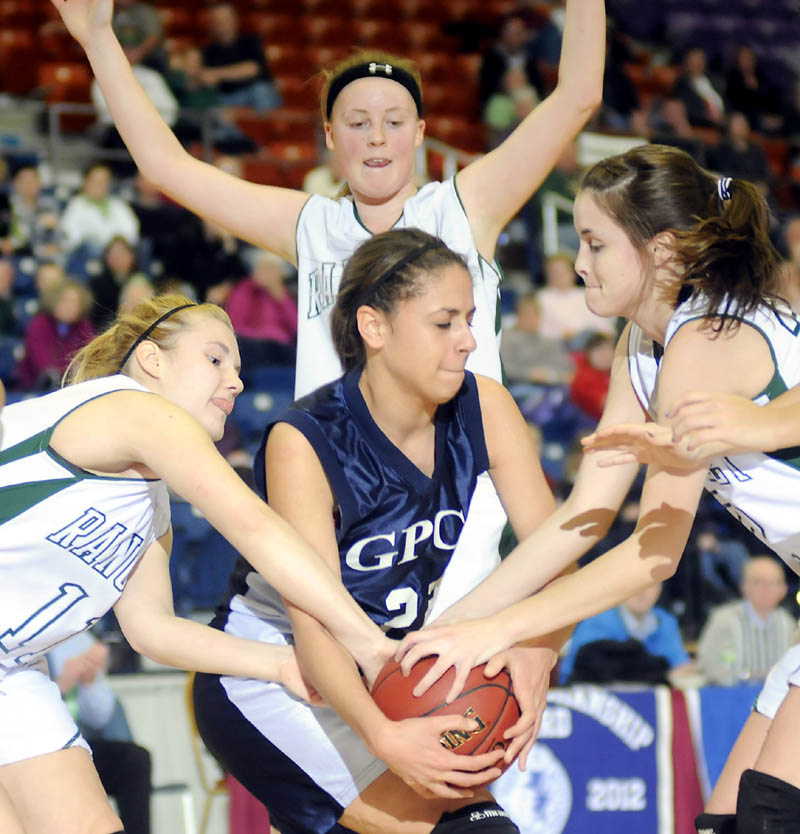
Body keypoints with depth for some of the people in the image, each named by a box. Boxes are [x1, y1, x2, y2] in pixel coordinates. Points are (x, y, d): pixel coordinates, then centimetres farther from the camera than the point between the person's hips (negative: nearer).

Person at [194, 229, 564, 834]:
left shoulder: (483, 409, -10)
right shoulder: (303, 442, -23)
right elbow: (314, 628, -29)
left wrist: (537, 655, -37)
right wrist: (383, 737, -48)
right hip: (269, 677, -6)